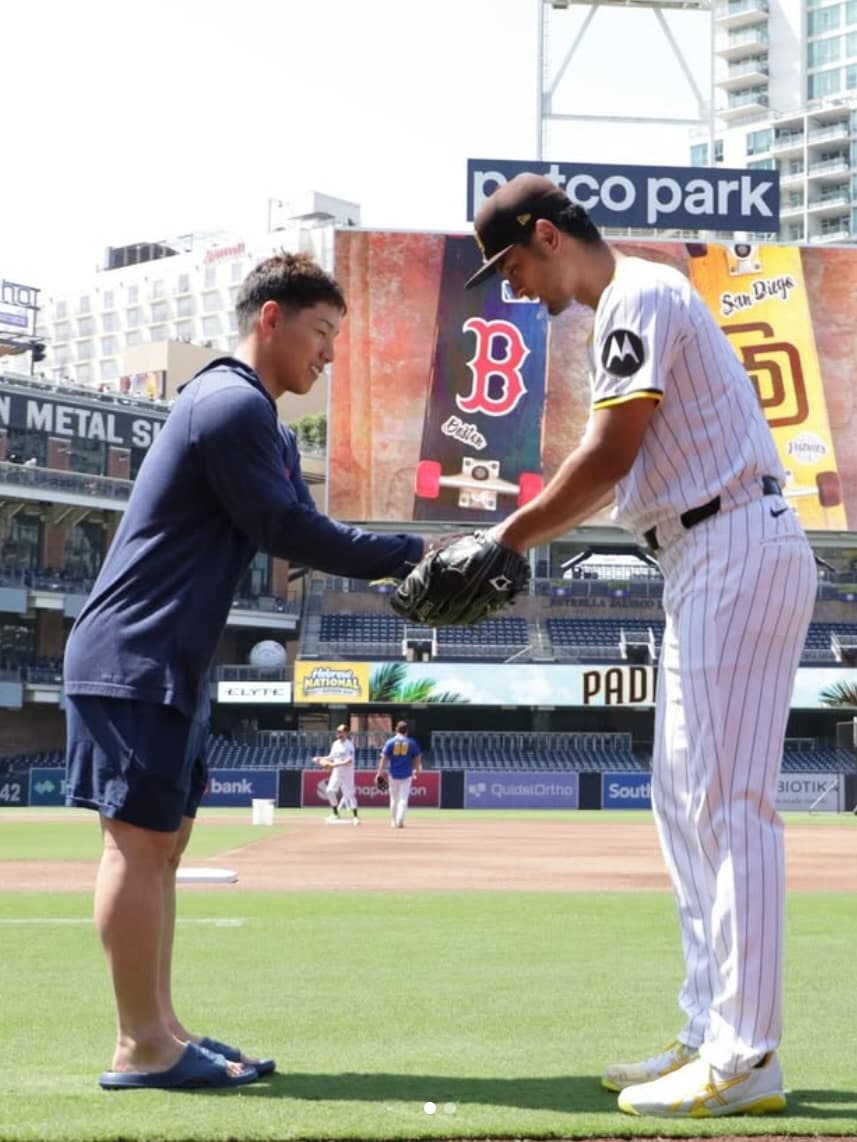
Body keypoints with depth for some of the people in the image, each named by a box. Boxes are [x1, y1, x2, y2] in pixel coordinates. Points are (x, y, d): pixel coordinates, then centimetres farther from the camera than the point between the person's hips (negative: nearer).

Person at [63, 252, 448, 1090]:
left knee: (159, 841, 11)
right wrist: (410, 554, -11)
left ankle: (157, 1035, 15)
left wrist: (411, 565, 1)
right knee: (139, 840, -8)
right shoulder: (233, 404, -12)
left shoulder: (255, 418, 21)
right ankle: (142, 1047, -5)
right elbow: (290, 532, -17)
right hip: (135, 660, -11)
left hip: (169, 666, 11)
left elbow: (304, 533, 14)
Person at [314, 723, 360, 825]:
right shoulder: (336, 744, 9)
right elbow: (332, 757, 16)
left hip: (347, 773, -7)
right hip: (336, 772, 7)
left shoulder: (349, 745, -13)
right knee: (330, 790, -1)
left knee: (349, 794, -7)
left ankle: (355, 816, 2)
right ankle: (335, 814, 12)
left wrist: (335, 764, -27)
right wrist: (321, 759, -1)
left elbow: (349, 761, -21)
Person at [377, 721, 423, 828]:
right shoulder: (411, 743, -2)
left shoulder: (390, 742, -4)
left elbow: (384, 758, -8)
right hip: (406, 775, -1)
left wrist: (380, 773, -6)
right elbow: (417, 758, 4)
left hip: (393, 774, 1)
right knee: (403, 799, 0)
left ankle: (394, 821, 22)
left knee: (394, 798, 14)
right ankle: (400, 821, -14)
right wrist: (417, 770, 21)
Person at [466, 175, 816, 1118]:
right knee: (684, 801, 11)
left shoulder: (639, 295, -9)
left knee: (728, 802, -12)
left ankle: (744, 1060, -10)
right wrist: (508, 541, 8)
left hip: (737, 551, -11)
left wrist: (508, 539, -7)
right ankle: (709, 1036, 16)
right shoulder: (624, 312, 21)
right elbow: (607, 473, 18)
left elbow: (607, 456, -15)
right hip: (705, 566, 11)